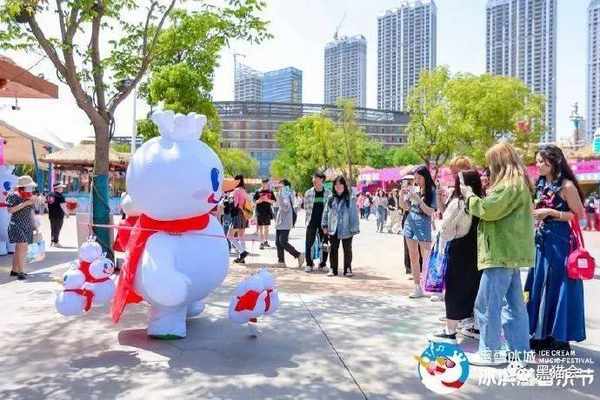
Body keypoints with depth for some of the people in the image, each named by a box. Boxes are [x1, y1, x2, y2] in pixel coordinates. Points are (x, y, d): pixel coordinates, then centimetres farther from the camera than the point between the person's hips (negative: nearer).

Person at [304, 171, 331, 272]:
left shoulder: (328, 193, 1)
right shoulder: (308, 193, 3)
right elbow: (306, 207, 8)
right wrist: (308, 217, 0)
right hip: (312, 222, 0)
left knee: (324, 244, 5)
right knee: (309, 244, -3)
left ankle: (322, 264, 18)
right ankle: (309, 264, 9)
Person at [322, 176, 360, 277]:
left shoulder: (350, 199, -5)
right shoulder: (331, 199, 6)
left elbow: (354, 214, -6)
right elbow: (326, 213, 11)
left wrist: (354, 228, -11)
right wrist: (325, 225, 6)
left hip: (346, 230, -3)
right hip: (333, 230, 3)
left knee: (347, 250, 8)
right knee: (333, 249, 8)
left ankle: (347, 269, 18)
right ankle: (333, 269, 17)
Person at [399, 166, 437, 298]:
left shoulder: (431, 191, -6)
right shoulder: (413, 189, 5)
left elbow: (430, 212, -13)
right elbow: (404, 206, 11)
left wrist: (418, 199, -21)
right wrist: (402, 194, -6)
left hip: (423, 225, -5)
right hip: (410, 223, 5)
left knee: (427, 258, -7)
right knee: (413, 257, 9)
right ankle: (417, 288, 17)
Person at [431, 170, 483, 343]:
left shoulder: (457, 203, -13)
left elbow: (446, 227, -9)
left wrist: (442, 245, 6)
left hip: (459, 250, -6)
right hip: (476, 250, 6)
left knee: (455, 290, 1)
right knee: (475, 287, 16)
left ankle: (450, 332, 5)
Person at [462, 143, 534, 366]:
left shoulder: (510, 183, -13)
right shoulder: (518, 183, 20)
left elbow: (488, 210, -18)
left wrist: (469, 196, -2)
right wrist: (476, 198, 9)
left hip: (502, 253, -11)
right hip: (510, 252, 11)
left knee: (486, 304, -5)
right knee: (514, 305, 13)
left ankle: (490, 352, 2)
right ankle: (519, 351, 19)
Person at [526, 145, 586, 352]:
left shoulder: (566, 186, -12)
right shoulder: (541, 184, 11)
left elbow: (580, 215, -11)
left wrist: (551, 212, -17)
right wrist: (535, 212, 3)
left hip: (560, 242, -8)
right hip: (542, 240, 8)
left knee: (558, 287, 0)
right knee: (540, 287, 10)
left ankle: (560, 339, 12)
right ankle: (543, 335, 21)